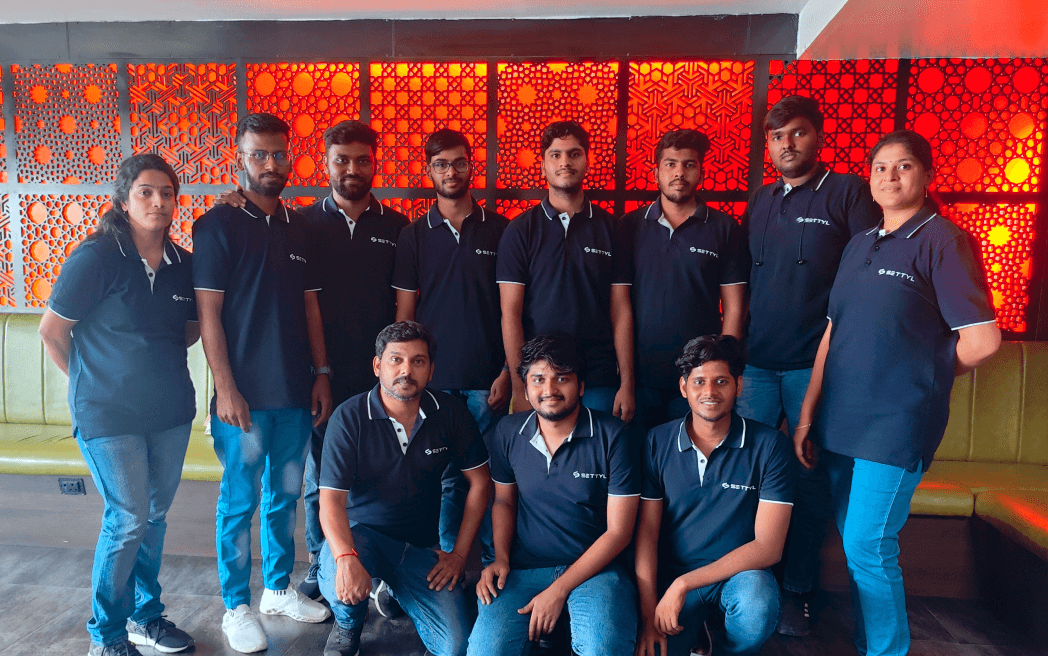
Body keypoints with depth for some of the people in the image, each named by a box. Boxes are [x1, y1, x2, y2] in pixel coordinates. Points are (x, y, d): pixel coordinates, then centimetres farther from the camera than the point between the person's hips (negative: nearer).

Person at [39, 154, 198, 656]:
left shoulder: (182, 264, 4)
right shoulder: (96, 257, -11)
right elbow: (51, 330, -4)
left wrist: (156, 364, 3)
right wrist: (89, 380, 3)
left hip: (171, 411, 5)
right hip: (109, 414, -5)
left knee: (155, 516, 14)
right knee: (127, 519, -2)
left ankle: (145, 615, 32)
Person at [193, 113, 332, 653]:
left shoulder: (298, 227, 11)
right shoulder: (218, 224, -5)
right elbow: (208, 313, -8)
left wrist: (321, 373, 8)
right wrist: (225, 389, -13)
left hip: (295, 391, 5)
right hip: (245, 394, -5)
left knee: (286, 495, 15)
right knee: (239, 501, 5)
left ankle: (279, 589, 32)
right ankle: (237, 607, 21)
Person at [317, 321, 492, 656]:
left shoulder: (450, 412, -6)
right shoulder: (349, 418, -13)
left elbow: (480, 481, 2)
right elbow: (331, 498, -20)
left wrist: (459, 553, -3)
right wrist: (346, 558, -39)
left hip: (421, 546, 2)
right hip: (362, 533, -2)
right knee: (338, 576, -36)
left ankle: (396, 589, 18)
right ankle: (348, 623, 3)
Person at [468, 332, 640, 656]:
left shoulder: (612, 437, -10)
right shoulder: (508, 432, 3)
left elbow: (618, 531, -9)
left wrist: (558, 591, -12)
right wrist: (501, 559, -1)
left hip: (594, 568, -3)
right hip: (524, 567, 3)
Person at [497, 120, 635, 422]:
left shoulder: (609, 228, 6)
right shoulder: (520, 230, 1)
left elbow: (621, 310, 4)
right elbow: (510, 313, -3)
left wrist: (627, 384, -2)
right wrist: (519, 387, -9)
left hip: (599, 377, 1)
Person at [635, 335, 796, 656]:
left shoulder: (770, 446, -10)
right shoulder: (657, 443, -3)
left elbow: (768, 546, -14)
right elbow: (646, 532, -4)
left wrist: (684, 583, -20)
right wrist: (649, 615, -15)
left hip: (740, 572, -1)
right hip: (671, 575, 2)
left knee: (757, 606, -33)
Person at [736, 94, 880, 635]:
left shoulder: (848, 193, 0)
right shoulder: (759, 202, 14)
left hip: (815, 365, -4)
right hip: (755, 363, 4)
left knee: (809, 478, 6)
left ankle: (797, 592, 22)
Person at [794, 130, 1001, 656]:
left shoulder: (944, 240, -6)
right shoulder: (859, 245, 13)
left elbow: (982, 340, -11)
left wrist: (918, 377, 3)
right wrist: (808, 414, 10)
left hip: (896, 423, -6)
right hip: (841, 420, 7)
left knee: (868, 547, -5)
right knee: (852, 543, 14)